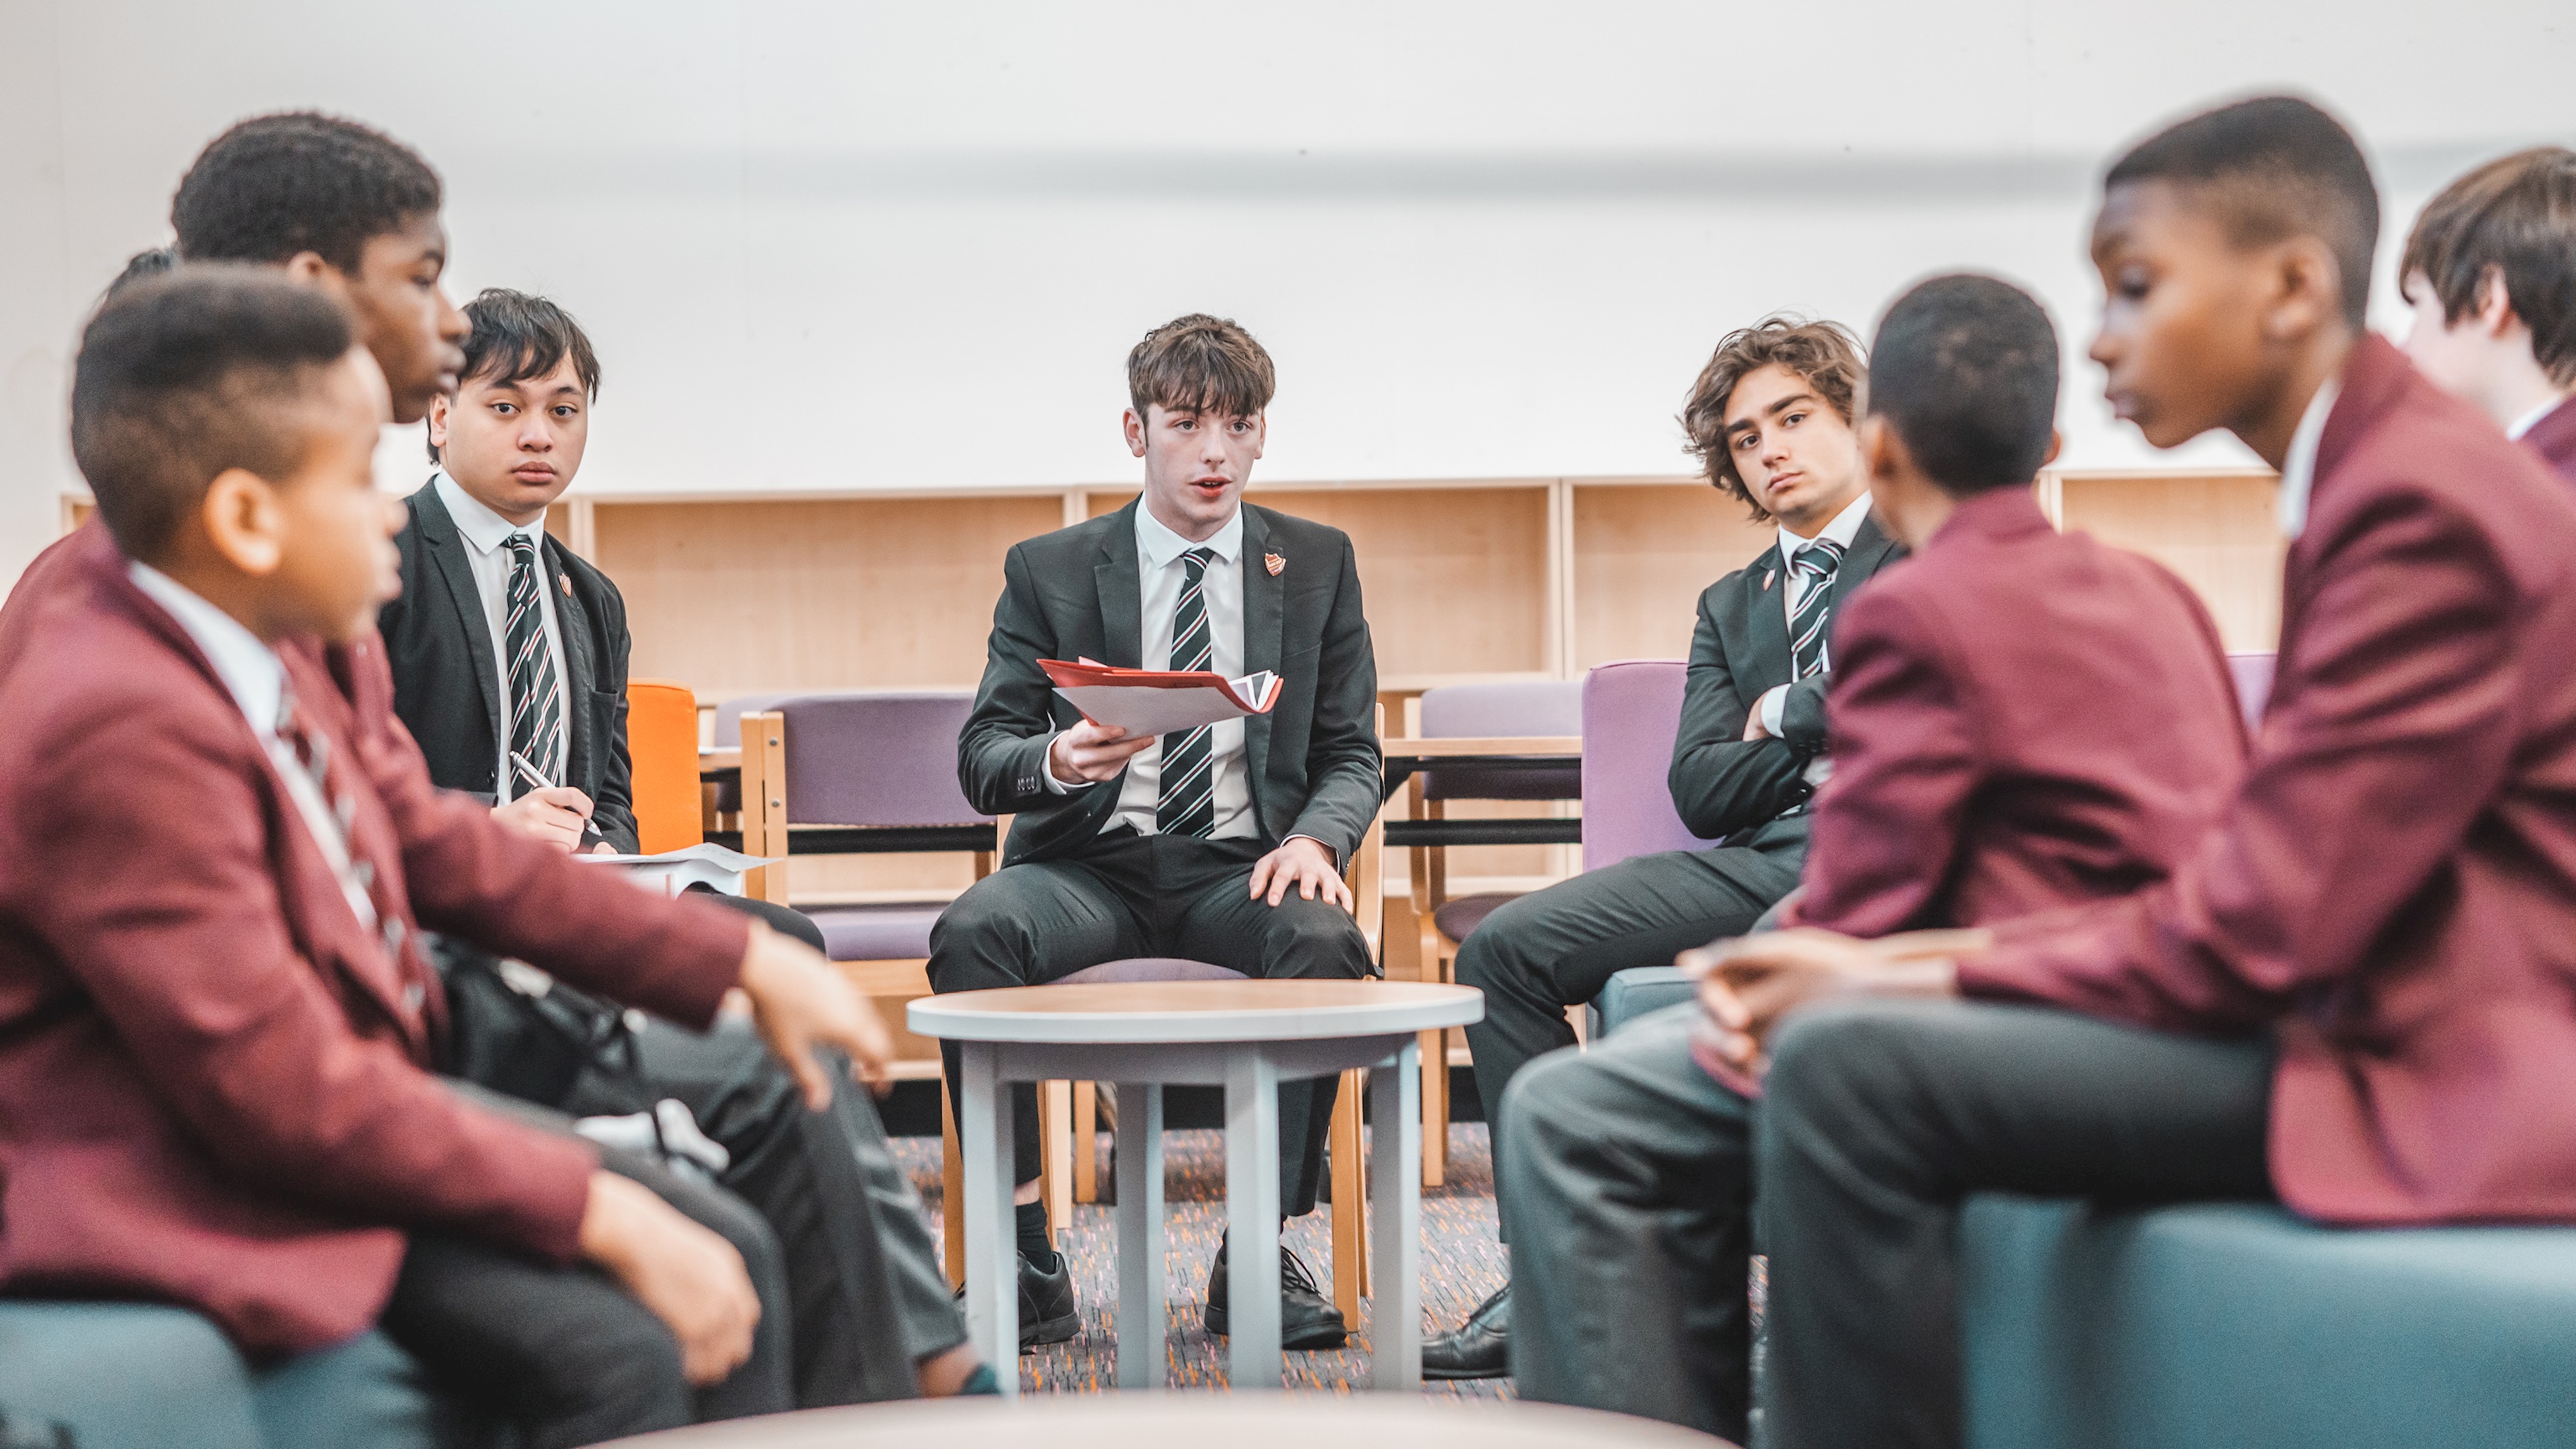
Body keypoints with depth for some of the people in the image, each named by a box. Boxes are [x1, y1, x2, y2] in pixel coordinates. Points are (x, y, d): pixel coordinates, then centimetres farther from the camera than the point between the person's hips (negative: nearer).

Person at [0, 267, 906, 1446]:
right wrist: (605, 1215, -23)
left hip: (363, 1092, 9)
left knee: (732, 1251, 3)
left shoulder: (304, 647, 0)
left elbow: (441, 851, 13)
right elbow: (285, 1092, -27)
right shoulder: (123, 729, -28)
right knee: (613, 1354, -23)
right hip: (202, 1192, -9)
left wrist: (747, 963, 13)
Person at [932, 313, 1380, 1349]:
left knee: (1324, 941, -34)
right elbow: (980, 760, 3)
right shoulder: (1048, 571, 8)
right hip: (1089, 865, 0)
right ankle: (1024, 1260, -24)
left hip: (1239, 865, 0)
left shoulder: (1316, 564, 12)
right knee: (971, 933, -33)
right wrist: (1058, 761, -22)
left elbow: (1350, 753, 11)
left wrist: (1314, 839, -12)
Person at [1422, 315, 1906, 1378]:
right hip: (1759, 857, 6)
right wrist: (1841, 737, 0)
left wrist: (1790, 715, 4)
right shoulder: (1731, 603, 28)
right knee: (1503, 950, -11)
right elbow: (1701, 790, 14)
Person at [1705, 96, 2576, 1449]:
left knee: (1849, 1067, -21)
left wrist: (1910, 978, -10)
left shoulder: (2426, 502, -16)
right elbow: (2244, 893, 10)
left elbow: (2253, 930, -19)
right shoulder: (2387, 476, 15)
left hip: (2448, 1082, -11)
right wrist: (1902, 967, 1)